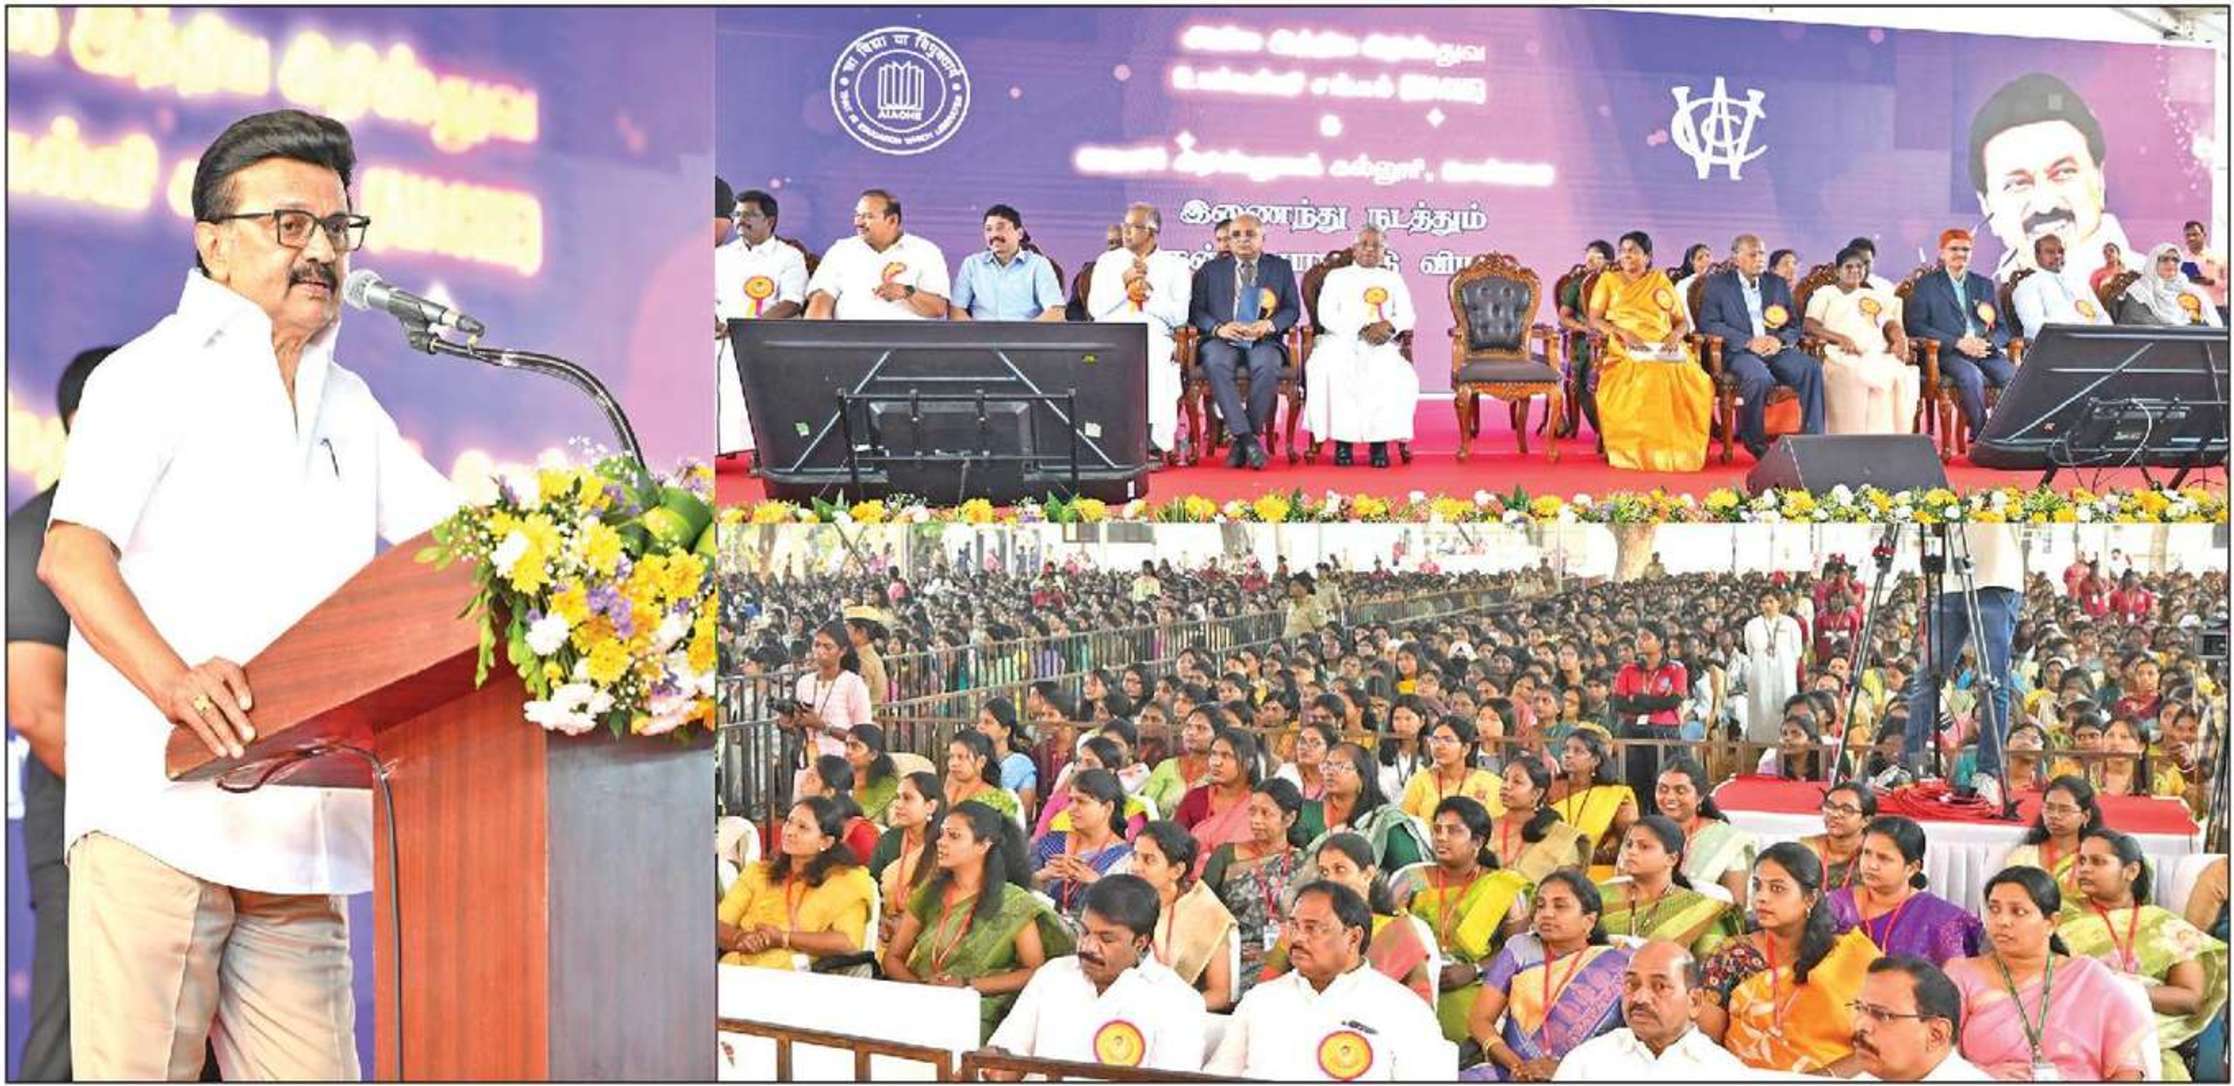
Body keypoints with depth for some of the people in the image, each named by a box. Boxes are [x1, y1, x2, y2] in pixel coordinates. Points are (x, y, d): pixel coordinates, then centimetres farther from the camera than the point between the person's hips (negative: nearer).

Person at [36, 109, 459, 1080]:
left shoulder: (350, 406, 24)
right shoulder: (155, 374, 4)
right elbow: (70, 555, -8)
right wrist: (176, 683, -27)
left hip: (300, 828, 6)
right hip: (158, 813, -6)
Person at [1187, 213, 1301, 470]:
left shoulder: (1281, 268, 15)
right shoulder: (1211, 270, 14)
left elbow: (1292, 309, 10)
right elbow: (1196, 310, 7)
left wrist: (1270, 324, -11)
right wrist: (1218, 328, -13)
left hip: (1264, 341, 0)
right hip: (1222, 340, 0)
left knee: (1267, 367, -35)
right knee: (1216, 365, -36)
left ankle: (1241, 442, -24)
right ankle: (1247, 438, -36)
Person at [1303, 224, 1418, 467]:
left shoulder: (1393, 279, 23)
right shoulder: (1337, 277, 17)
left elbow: (1408, 317, 11)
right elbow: (1327, 316, 2)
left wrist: (1388, 325, -13)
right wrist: (1361, 330, -12)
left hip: (1381, 345, 1)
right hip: (1341, 341, -1)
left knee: (1396, 375, -32)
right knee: (1333, 373, -35)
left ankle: (1380, 440, -28)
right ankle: (1342, 440, -31)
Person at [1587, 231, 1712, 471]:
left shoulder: (1661, 281, 23)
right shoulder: (1608, 280, 19)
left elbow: (1682, 320, 21)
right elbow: (1594, 320, 7)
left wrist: (1676, 334, -4)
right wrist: (1622, 333, -11)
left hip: (1664, 349, 2)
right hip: (1627, 352, -2)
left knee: (1692, 383, -33)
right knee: (1644, 380, -39)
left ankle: (1680, 451, -26)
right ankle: (1636, 450, -33)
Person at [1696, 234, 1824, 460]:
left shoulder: (1778, 284, 19)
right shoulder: (1717, 284, 7)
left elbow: (1794, 327, 17)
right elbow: (1708, 323, -5)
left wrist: (1779, 340, -8)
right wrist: (1748, 341, -15)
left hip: (1776, 349, 4)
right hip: (1738, 352, -4)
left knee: (1812, 368, -26)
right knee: (1759, 377, -37)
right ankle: (1755, 441, -16)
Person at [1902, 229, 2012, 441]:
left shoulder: (1984, 285, 24)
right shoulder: (1926, 285, 11)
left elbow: (2002, 328, 19)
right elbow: (1915, 326, -2)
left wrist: (1987, 343, -6)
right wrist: (1958, 342, -13)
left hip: (1986, 352, 4)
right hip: (1948, 354, -4)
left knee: (2015, 376, -27)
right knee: (1971, 375, -37)